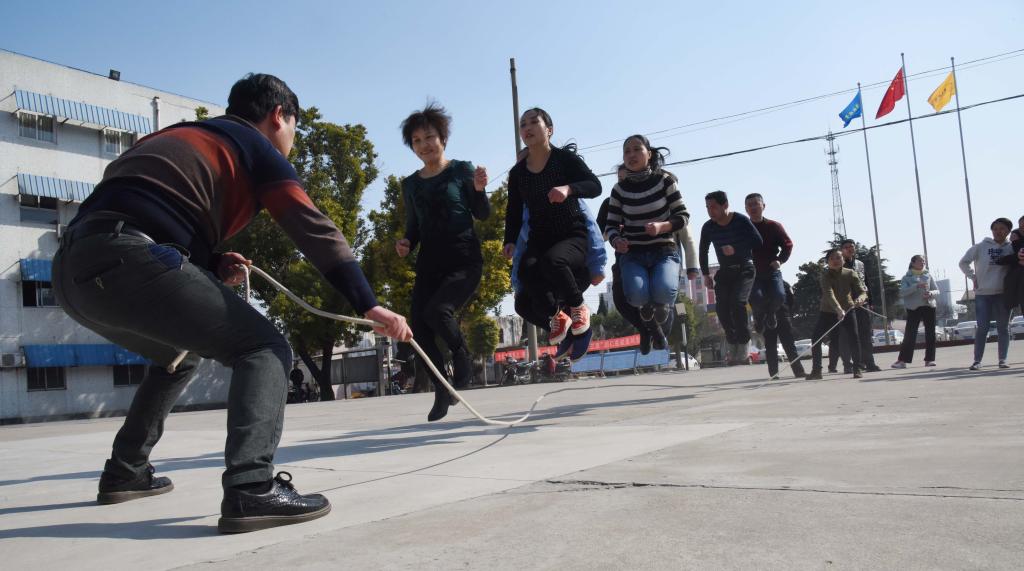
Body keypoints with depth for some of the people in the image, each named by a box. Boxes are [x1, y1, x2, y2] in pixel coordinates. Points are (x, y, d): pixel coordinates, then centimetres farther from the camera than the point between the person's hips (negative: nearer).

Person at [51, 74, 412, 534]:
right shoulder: (257, 147, 9)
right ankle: (251, 489, -22)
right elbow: (313, 230, -1)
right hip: (128, 262, -9)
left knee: (179, 355, 31)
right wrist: (368, 304, -3)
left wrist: (212, 266, 19)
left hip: (72, 268, 9)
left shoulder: (182, 138, 32)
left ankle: (125, 473, 38)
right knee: (264, 350, -4)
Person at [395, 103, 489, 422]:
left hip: (464, 261, -4)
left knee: (436, 311, -28)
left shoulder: (462, 170, 1)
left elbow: (483, 215, 1)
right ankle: (442, 392, 15)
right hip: (429, 265, 4)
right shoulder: (411, 184, 12)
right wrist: (406, 244, -2)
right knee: (420, 332, -6)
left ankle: (462, 358, 2)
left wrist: (479, 190, -17)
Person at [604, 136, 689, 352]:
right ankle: (650, 326, 9)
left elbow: (683, 215, 0)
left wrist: (662, 226, -20)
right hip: (632, 254, 1)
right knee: (637, 294, -29)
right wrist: (616, 241, -18)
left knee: (663, 291, -31)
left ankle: (662, 313, 9)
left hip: (664, 251, -1)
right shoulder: (619, 189, 2)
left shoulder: (664, 180, -1)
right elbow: (611, 225, 5)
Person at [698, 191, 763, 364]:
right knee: (722, 307, -12)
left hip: (744, 270, -4)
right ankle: (732, 343, 3)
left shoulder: (741, 221, -15)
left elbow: (758, 242, -18)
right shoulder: (708, 227, -5)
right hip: (725, 271, 4)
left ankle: (743, 343, -12)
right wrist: (706, 274, 3)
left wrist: (736, 249, -26)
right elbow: (703, 251, 8)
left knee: (738, 302, -23)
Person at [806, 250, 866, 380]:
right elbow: (829, 293, -33)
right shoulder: (826, 275, -17)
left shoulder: (850, 274, -11)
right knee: (816, 339, -7)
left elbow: (862, 291, -18)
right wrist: (838, 309, -49)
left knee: (854, 338, -15)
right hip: (828, 311, 0)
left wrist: (861, 298, -43)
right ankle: (816, 371, 3)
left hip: (847, 309, 0)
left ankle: (857, 369, 0)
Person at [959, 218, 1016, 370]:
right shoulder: (980, 247, 0)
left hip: (1003, 293, 1)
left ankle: (1003, 360, 12)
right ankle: (977, 360, 3)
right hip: (982, 293, -1)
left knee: (1003, 327, 5)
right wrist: (973, 277, 0)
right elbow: (963, 262, 6)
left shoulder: (1012, 248, 3)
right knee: (982, 328, -2)